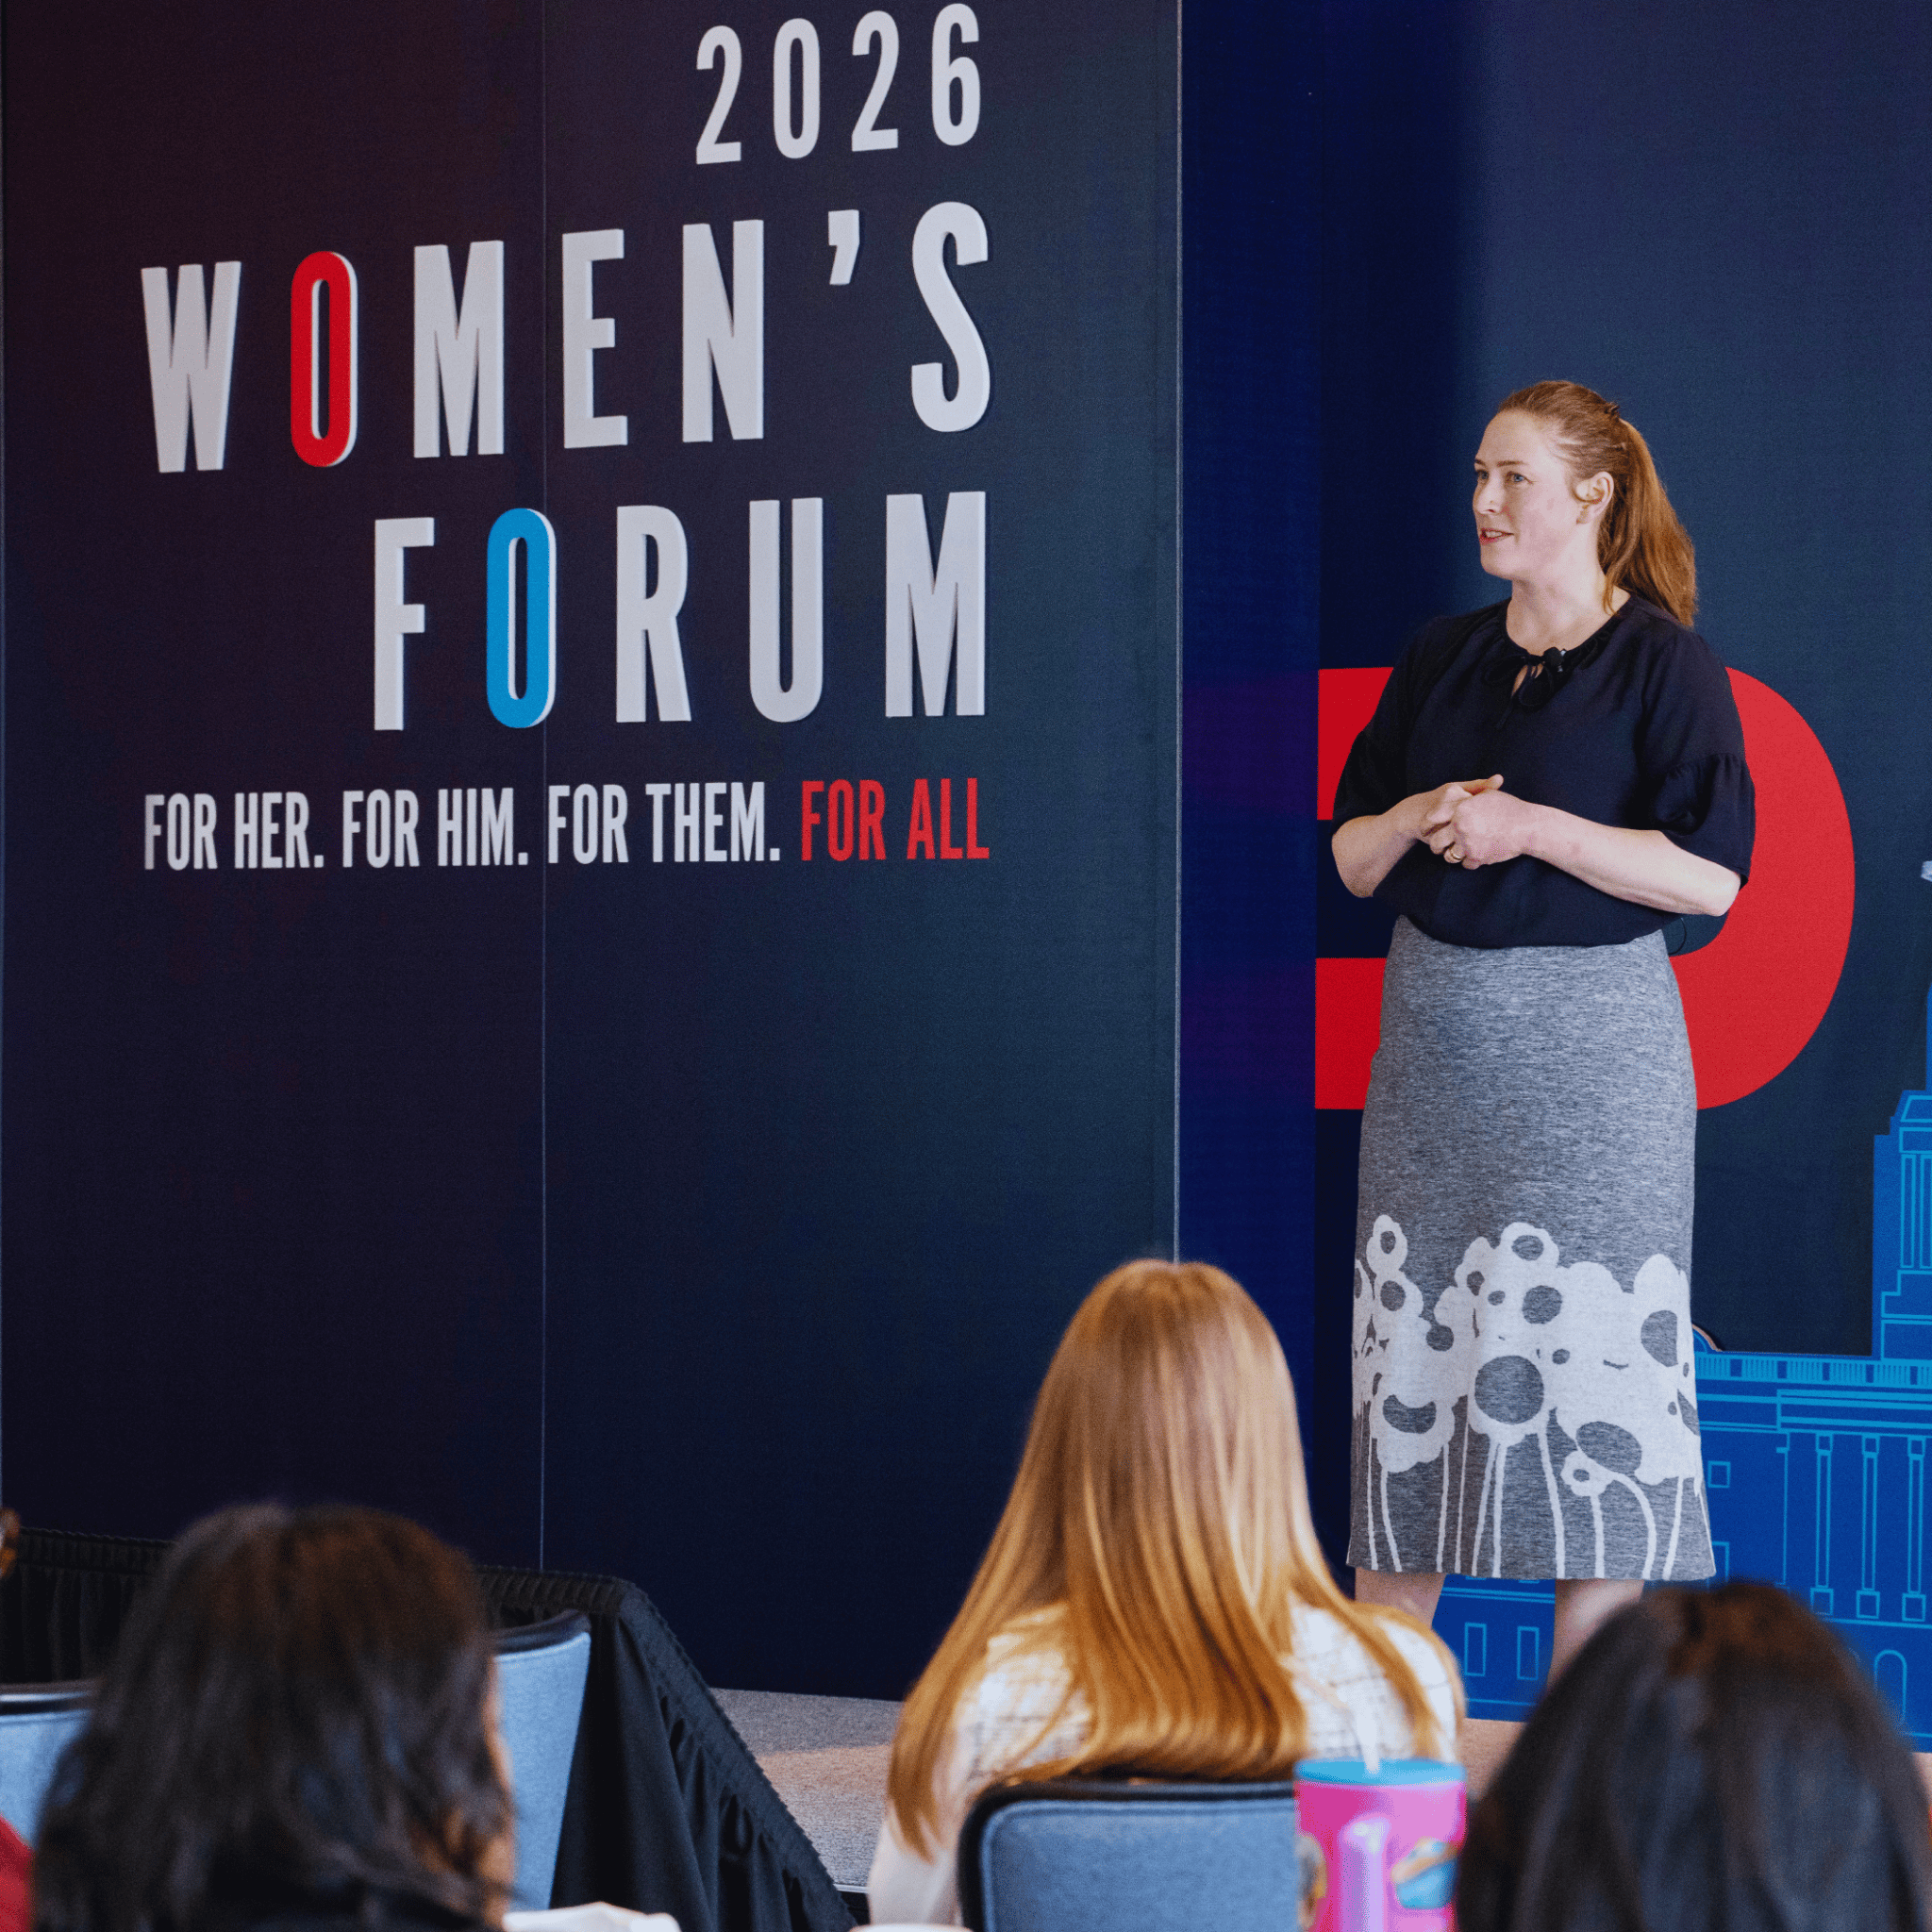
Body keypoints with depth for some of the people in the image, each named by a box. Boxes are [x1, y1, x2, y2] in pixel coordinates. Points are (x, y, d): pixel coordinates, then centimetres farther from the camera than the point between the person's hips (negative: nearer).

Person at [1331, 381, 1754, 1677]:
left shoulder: (1663, 665, -4)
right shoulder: (1442, 659, 13)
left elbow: (1710, 874, -13)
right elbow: (1353, 859, 15)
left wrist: (1530, 825, -16)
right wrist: (1418, 818, -6)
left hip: (1587, 1058, -5)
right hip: (1434, 1046, 6)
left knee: (1588, 1359, -6)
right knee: (1409, 1359, 5)